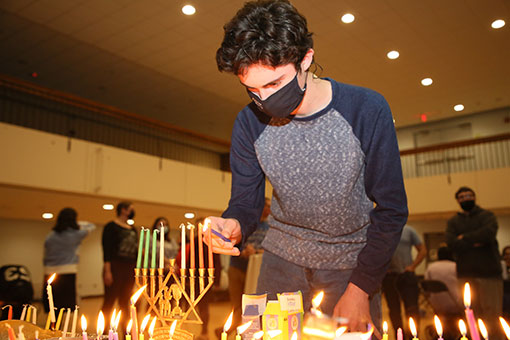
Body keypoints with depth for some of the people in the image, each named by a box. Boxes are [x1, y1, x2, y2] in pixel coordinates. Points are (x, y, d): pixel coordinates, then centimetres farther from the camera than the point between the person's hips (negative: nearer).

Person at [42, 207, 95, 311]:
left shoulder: (49, 236, 9)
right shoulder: (76, 234, -2)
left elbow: (45, 258, 14)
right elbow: (91, 226, 16)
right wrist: (76, 224, 27)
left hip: (50, 275, 5)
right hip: (67, 273, -5)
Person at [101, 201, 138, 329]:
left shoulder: (132, 229, 16)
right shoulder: (111, 226, -4)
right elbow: (106, 249, -11)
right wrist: (107, 271, -18)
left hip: (130, 269, 6)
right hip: (115, 267, -6)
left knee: (124, 303, 11)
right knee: (109, 302, -4)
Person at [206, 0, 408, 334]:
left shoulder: (368, 110, -20)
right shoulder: (250, 122, -12)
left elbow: (391, 210, -14)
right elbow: (246, 202, -6)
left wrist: (361, 288, -15)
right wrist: (234, 226, -30)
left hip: (352, 261, -1)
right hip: (283, 257, 2)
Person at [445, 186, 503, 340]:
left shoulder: (487, 216, 9)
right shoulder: (453, 221, 15)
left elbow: (489, 233, -13)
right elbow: (451, 242, -3)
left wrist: (465, 238, -5)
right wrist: (475, 243, -10)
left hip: (488, 271, -2)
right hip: (465, 274, 2)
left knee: (492, 313, -5)